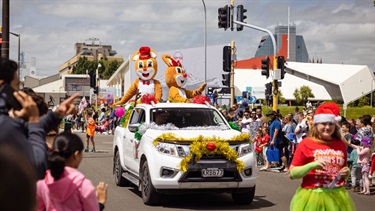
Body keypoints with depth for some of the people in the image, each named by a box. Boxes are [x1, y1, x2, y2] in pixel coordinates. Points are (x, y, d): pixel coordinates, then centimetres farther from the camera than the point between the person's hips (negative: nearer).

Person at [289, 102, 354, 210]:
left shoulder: (341, 145, 7)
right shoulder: (306, 144, -5)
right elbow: (292, 174, -6)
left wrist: (346, 174, 0)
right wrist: (312, 165, -18)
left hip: (337, 197, 4)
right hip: (312, 197, -4)